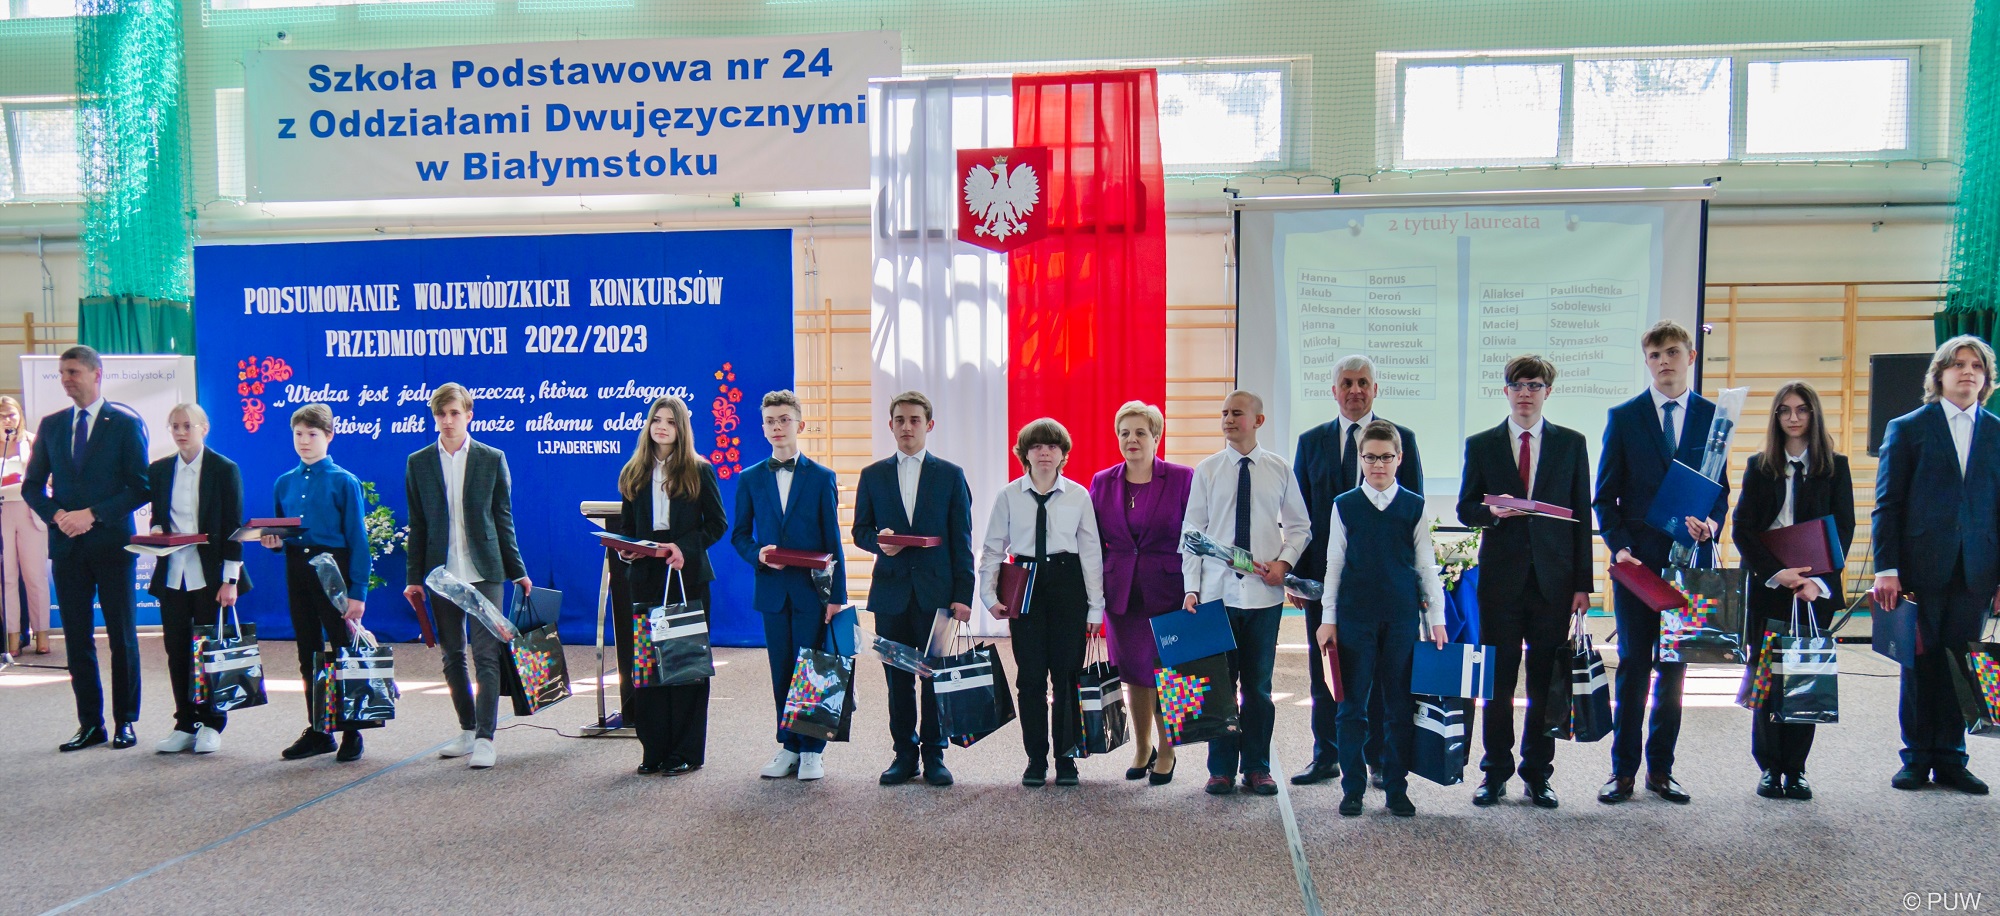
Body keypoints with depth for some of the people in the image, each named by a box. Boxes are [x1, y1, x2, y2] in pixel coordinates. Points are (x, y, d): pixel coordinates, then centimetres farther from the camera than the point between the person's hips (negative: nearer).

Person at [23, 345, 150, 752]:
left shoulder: (126, 423, -1)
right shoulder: (51, 425, 12)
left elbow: (140, 486, -6)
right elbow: (32, 485, 13)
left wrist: (92, 515, -14)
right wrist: (57, 515, -6)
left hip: (112, 542, -4)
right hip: (66, 544, 4)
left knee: (122, 637, 2)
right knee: (77, 638, 6)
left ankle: (126, 722, 10)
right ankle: (90, 723, 12)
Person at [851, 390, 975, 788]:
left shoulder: (951, 475, 6)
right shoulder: (873, 475, 11)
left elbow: (961, 541, 3)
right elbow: (860, 531, 13)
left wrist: (963, 595, -4)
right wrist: (880, 542, -12)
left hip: (936, 591, -1)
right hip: (891, 591, 2)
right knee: (897, 677, 5)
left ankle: (934, 755, 12)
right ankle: (904, 753, 16)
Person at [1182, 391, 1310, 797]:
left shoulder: (1280, 470, 4)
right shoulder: (1207, 470, 3)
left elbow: (1299, 526, 11)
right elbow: (1192, 532, 3)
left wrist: (1284, 562, -7)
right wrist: (1191, 588, -5)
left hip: (1264, 593, 0)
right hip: (1217, 592, 0)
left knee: (1259, 684, 7)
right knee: (1219, 682, 4)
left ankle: (1257, 767, 19)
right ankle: (1222, 768, 16)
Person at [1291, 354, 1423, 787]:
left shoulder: (1402, 439, 4)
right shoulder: (1311, 441, 8)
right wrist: (1298, 574, 0)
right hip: (1324, 573, 2)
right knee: (1324, 670, 8)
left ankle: (1379, 760, 17)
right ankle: (1326, 757, 20)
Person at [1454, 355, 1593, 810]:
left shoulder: (1572, 444, 7)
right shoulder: (1481, 445, 6)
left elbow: (1581, 515, 6)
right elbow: (1465, 509, 7)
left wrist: (1582, 583, 1)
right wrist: (1491, 511, -17)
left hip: (1553, 578, 0)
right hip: (1500, 577, 0)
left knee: (1546, 683, 5)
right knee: (1497, 681, 4)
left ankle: (1538, 774, 17)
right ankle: (1495, 773, 16)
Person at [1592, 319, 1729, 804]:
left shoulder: (1712, 415, 7)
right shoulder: (1624, 417, 3)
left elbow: (1721, 488, 9)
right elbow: (1605, 495, 3)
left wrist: (1711, 521, -12)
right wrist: (1618, 545, -11)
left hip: (1690, 557, 2)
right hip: (1637, 558, -2)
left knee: (1676, 665, 8)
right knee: (1634, 665, 1)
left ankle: (1660, 769, 18)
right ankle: (1623, 770, 10)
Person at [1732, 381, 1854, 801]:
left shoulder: (1835, 466, 7)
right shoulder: (1759, 466, 7)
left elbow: (1844, 529, 2)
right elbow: (1742, 529, 1)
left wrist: (1819, 580, -12)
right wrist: (1775, 573, -12)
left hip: (1816, 589, 0)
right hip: (1768, 588, 0)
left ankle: (1795, 769, 8)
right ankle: (1770, 767, 9)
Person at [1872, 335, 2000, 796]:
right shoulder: (1908, 428, 4)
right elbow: (1887, 504, 0)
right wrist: (1886, 569, -8)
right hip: (1921, 567, -2)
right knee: (1920, 663, 5)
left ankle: (1950, 759, 15)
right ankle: (1916, 758, 14)